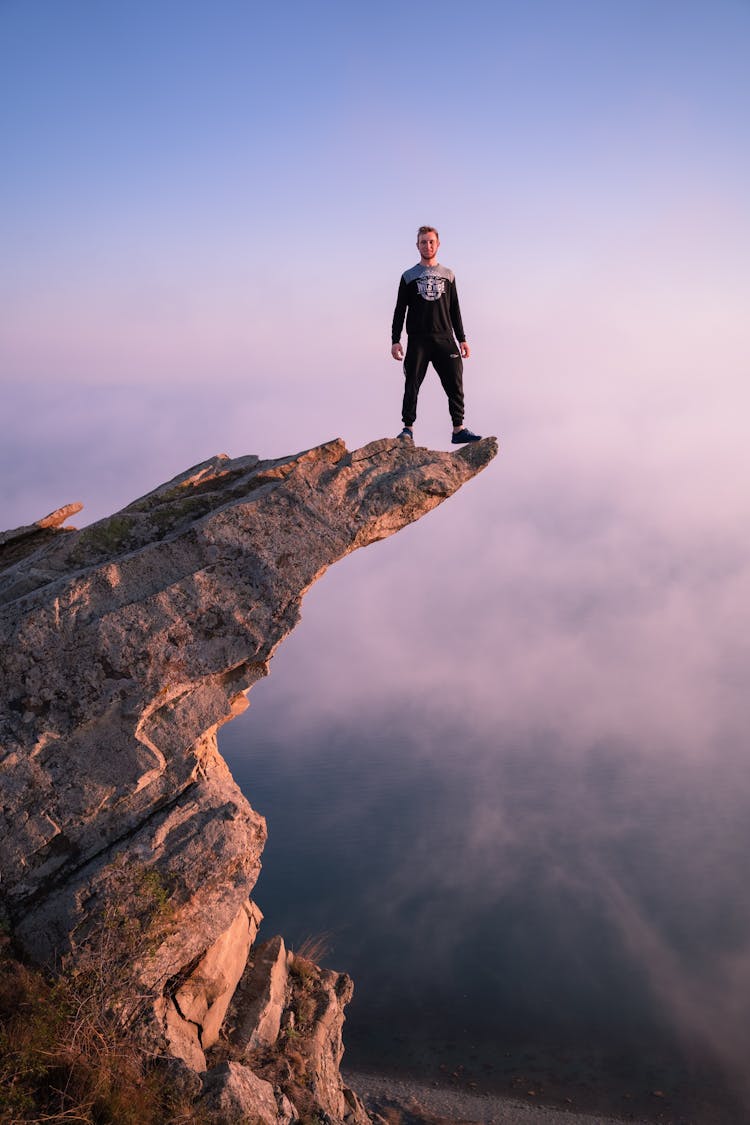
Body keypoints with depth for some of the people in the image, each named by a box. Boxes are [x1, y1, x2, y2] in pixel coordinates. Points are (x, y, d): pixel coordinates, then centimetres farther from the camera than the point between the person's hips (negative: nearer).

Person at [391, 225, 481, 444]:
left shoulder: (448, 275, 16)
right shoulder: (409, 276, 10)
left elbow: (454, 310, 17)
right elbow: (400, 310, 7)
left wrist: (462, 340, 11)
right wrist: (395, 341, -3)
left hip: (445, 339, 2)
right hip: (418, 341, -2)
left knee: (455, 384, -4)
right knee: (412, 385, -5)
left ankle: (459, 429, 1)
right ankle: (408, 429, 4)